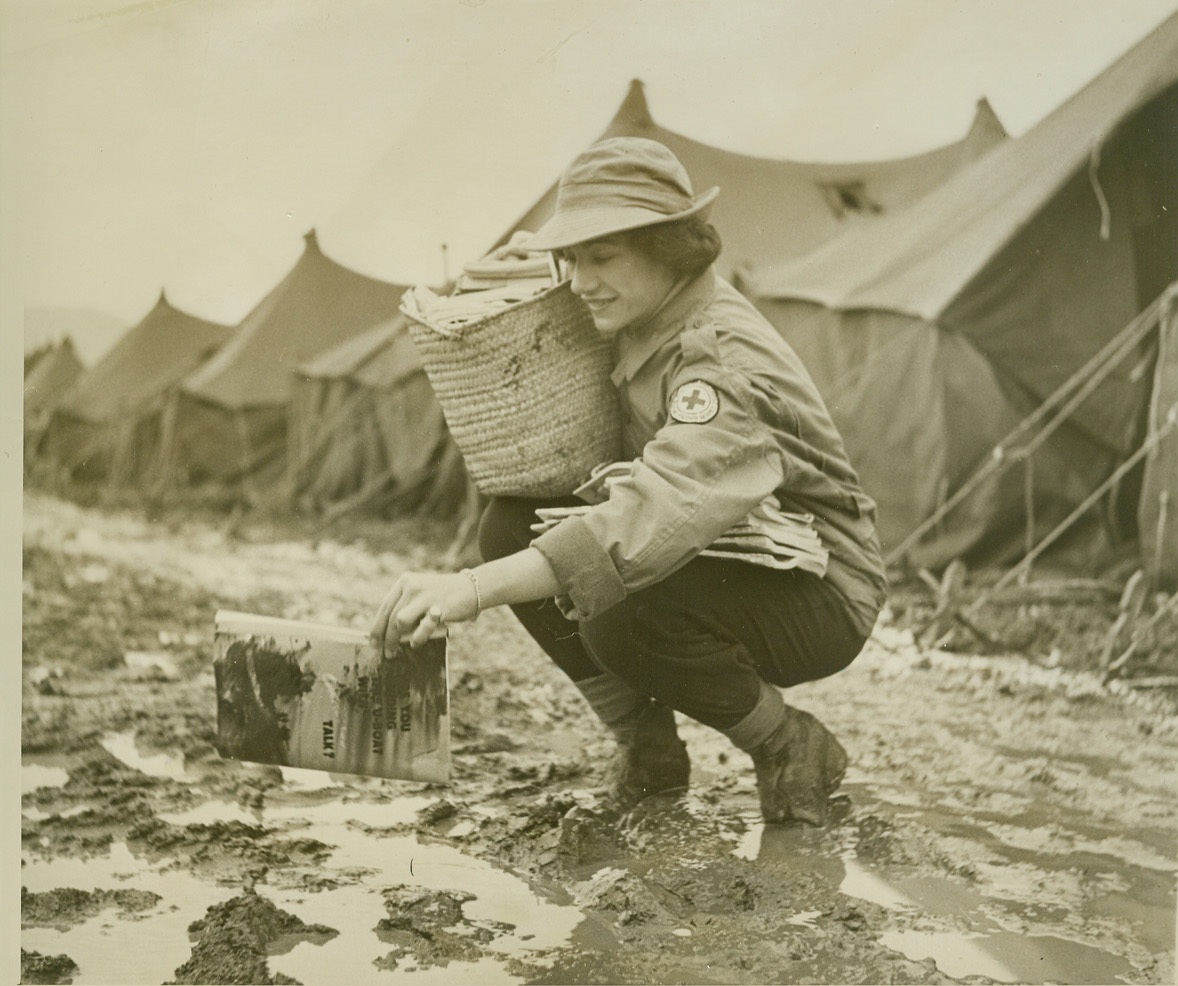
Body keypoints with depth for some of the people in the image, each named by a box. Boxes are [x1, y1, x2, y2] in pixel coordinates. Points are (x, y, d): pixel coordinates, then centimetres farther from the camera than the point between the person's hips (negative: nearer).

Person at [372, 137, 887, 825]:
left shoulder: (728, 366, -30)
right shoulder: (643, 320, -2)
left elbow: (659, 512, -47)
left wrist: (477, 588, -55)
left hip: (820, 596, -8)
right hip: (718, 565, 8)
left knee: (623, 613, -36)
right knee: (513, 525, -8)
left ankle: (795, 749, -8)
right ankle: (647, 745, 3)